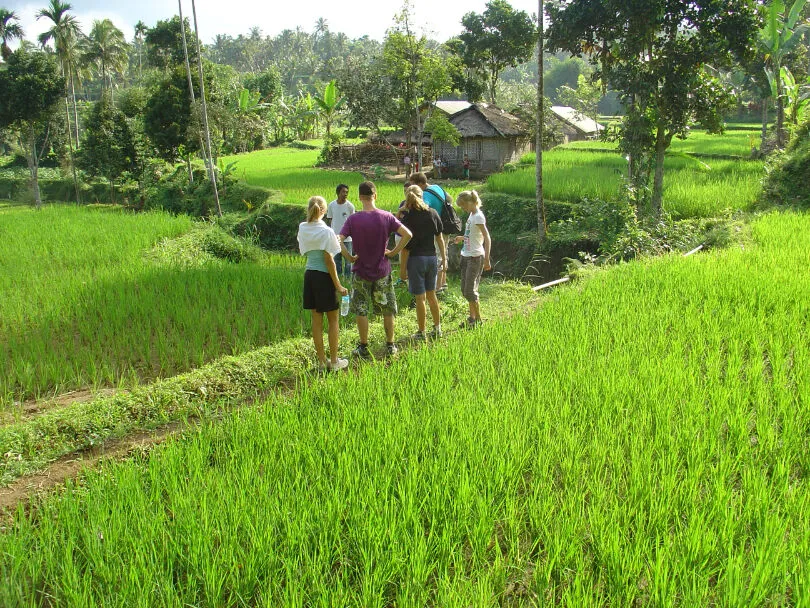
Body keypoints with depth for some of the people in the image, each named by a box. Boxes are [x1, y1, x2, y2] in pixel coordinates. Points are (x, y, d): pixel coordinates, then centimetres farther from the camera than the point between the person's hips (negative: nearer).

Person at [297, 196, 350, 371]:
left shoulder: (302, 228, 2)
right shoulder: (326, 232, -15)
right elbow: (329, 261, -16)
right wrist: (338, 285, -11)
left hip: (309, 275, 6)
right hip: (324, 277, -6)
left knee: (316, 319, 11)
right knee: (333, 320, 7)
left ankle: (322, 361, 17)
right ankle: (334, 361, 12)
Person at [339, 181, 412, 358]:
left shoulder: (353, 219, -9)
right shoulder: (386, 217, -6)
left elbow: (339, 241, -18)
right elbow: (407, 234, -13)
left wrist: (349, 257, -6)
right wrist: (394, 252, -5)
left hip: (361, 272, -1)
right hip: (383, 272, 1)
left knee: (361, 311, 9)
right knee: (388, 310, 13)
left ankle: (363, 348, 15)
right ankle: (390, 346, 19)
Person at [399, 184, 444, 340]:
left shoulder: (407, 217, -11)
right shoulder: (433, 213, 3)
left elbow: (406, 245, -12)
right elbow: (440, 238, 7)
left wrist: (403, 267, -6)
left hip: (416, 259, -5)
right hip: (432, 257, 5)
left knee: (420, 298, 2)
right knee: (431, 295, 17)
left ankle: (421, 332, 11)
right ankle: (437, 329, 23)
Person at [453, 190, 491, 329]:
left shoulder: (478, 216, -17)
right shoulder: (472, 215, 9)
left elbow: (487, 238, -21)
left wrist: (486, 260, -25)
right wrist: (463, 238, 29)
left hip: (475, 257, -9)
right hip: (466, 256, 9)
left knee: (470, 290, -5)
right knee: (465, 289, 13)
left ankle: (478, 319, 8)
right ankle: (472, 317, 23)